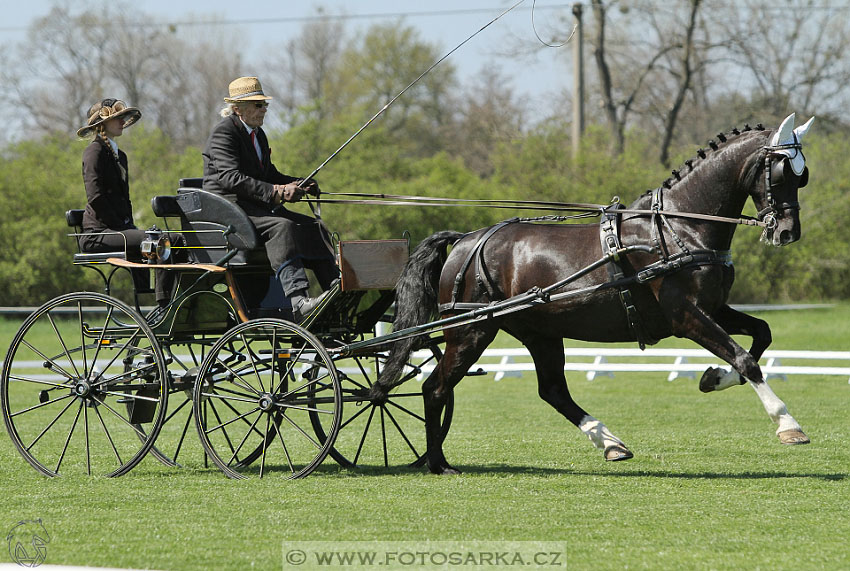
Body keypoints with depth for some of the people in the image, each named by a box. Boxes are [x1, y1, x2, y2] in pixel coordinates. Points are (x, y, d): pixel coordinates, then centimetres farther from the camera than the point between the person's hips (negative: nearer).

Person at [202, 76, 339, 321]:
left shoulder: (258, 134, 19)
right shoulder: (224, 132, -10)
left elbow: (269, 175, 23)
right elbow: (230, 177, -23)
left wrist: (299, 184, 3)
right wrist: (274, 192, -30)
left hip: (256, 207, 9)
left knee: (313, 226, -6)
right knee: (281, 227, -32)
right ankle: (298, 302, -45)